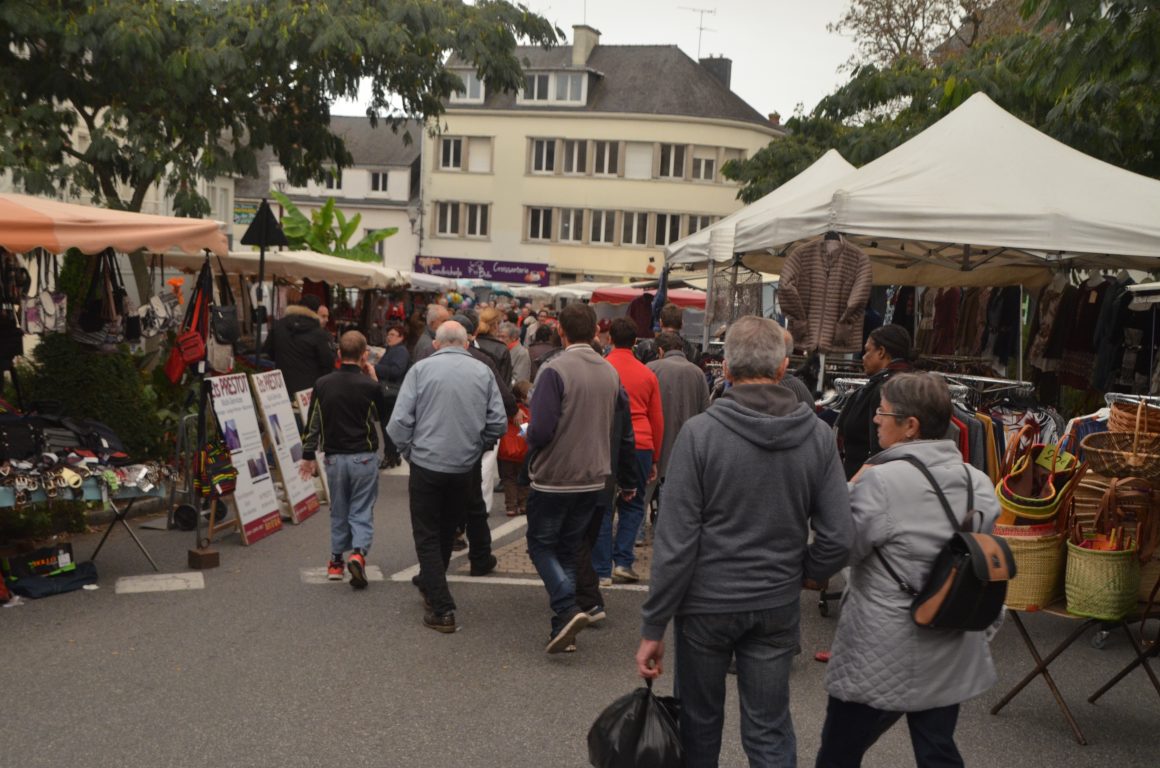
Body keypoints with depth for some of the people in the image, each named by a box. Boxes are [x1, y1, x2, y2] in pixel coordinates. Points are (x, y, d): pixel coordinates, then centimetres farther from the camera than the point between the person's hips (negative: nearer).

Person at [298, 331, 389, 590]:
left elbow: (313, 422, 3)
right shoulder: (369, 386, -11)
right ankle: (359, 553, -15)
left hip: (334, 457, 3)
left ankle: (336, 560, 23)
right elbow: (382, 415, 8)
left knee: (338, 510, 16)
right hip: (364, 457, -3)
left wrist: (308, 455, 11)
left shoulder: (323, 384, -2)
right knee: (362, 510, 4)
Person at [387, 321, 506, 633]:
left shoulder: (421, 369, -5)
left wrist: (409, 452, 6)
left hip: (427, 464, -3)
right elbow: (498, 422, -2)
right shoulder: (483, 372, 2)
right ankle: (429, 584, 42)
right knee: (447, 532, 22)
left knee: (427, 537, 6)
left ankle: (442, 610, 0)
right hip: (466, 467, 3)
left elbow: (399, 422, -9)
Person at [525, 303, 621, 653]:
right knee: (568, 549, 17)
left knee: (541, 545, 11)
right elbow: (616, 429, 10)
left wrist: (530, 442, 0)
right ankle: (563, 629, 18)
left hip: (554, 477, -6)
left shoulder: (555, 370, -18)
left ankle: (568, 609, -7)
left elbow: (541, 430, -22)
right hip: (593, 478, 6)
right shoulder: (610, 373, 3)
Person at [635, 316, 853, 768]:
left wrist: (653, 627, -8)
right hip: (778, 606, 2)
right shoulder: (817, 435, -6)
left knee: (699, 722, 18)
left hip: (707, 602, -2)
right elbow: (839, 536, -6)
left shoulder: (700, 432, -15)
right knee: (769, 730, 14)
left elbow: (674, 541, -16)